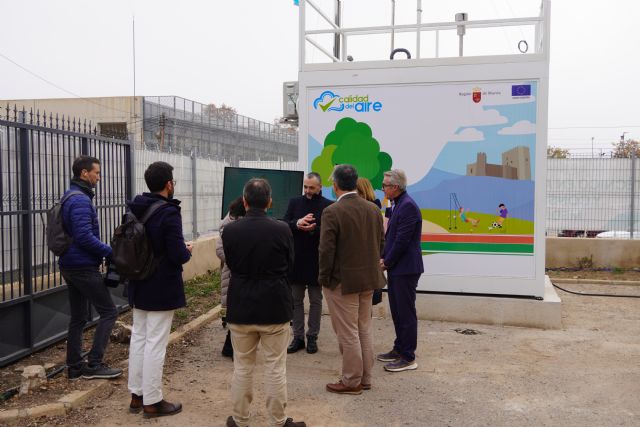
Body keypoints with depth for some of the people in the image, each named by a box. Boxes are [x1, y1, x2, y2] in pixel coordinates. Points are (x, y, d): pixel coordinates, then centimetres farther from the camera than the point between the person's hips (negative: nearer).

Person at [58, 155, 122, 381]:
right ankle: (93, 364, -2)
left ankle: (74, 366, 20)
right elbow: (84, 237, -25)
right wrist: (110, 251, -15)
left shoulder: (69, 198, 15)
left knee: (78, 317, 14)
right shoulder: (81, 200, -17)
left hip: (70, 266, 10)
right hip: (84, 267, -10)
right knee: (108, 312, -3)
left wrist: (103, 252, 16)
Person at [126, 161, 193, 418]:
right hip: (161, 289, -8)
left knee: (138, 338, 15)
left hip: (139, 286, 8)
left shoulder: (135, 209, 3)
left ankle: (137, 395, 26)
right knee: (155, 344, 0)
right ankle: (152, 401, 10)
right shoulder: (169, 213, -20)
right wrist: (188, 250, -1)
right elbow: (178, 256, -24)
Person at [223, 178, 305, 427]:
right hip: (275, 307, -1)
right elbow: (289, 266, 0)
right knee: (276, 369, 10)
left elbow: (230, 264, 5)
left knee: (242, 368, 15)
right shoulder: (282, 230, -14)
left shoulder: (230, 230, -10)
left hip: (241, 308, 2)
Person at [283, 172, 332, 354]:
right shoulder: (294, 202, 5)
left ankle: (312, 337, 21)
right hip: (296, 259, 3)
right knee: (296, 300, 10)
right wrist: (297, 224, -20)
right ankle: (298, 337, 21)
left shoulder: (328, 206, -5)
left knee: (316, 301, 9)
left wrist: (314, 229, -25)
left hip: (316, 261, -3)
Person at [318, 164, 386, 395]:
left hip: (343, 281, -7)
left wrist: (324, 278, -6)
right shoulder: (373, 209, 3)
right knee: (364, 330, 17)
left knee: (347, 333, 4)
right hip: (368, 279, 7)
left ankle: (352, 382, 15)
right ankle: (365, 378, 27)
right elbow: (380, 243, 8)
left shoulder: (332, 212, -17)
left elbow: (327, 250, -18)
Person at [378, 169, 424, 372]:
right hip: (396, 268, 10)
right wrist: (384, 258, 7)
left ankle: (408, 358, 8)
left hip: (405, 268, -10)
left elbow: (402, 240, -21)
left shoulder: (407, 206, -18)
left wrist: (387, 262, -10)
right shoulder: (399, 205, 13)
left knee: (406, 312, -1)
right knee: (397, 311, 17)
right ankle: (399, 349, 30)